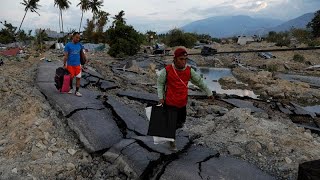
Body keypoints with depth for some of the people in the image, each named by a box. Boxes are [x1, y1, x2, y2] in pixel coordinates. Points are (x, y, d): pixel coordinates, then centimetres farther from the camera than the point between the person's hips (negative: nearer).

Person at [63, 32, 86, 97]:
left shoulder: (80, 45, 3)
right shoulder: (68, 45, -7)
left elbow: (82, 54, 12)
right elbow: (66, 56, -7)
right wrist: (64, 65, -10)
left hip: (77, 64, 2)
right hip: (70, 64, -2)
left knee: (78, 77, -2)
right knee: (71, 77, 8)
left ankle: (77, 91, 6)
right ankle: (71, 88, 32)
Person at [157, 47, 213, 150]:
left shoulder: (189, 70, -6)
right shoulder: (167, 70, -16)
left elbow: (199, 81, 7)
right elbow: (160, 83, -1)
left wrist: (209, 92, 14)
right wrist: (160, 97, -9)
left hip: (183, 103, 4)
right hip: (170, 103, -4)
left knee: (181, 123, 19)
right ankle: (171, 140, 33)